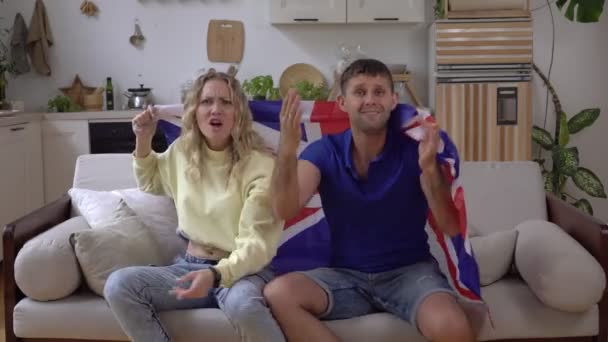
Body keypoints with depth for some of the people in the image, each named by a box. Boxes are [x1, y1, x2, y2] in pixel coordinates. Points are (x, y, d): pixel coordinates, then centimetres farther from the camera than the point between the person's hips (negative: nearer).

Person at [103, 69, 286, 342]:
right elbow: (150, 183, 28)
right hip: (191, 265, 6)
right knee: (118, 286, -19)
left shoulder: (260, 166, -12)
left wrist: (217, 274, -34)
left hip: (242, 270, -5)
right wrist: (143, 141, 11)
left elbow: (257, 244, -16)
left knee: (243, 305, -41)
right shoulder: (181, 152, 6)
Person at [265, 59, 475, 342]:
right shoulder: (324, 152, -1)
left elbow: (451, 227, -13)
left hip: (410, 271, -2)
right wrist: (287, 149, -33)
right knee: (278, 293, -27)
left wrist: (429, 168, -30)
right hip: (345, 275, 2)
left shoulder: (416, 148, -5)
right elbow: (285, 210, -16)